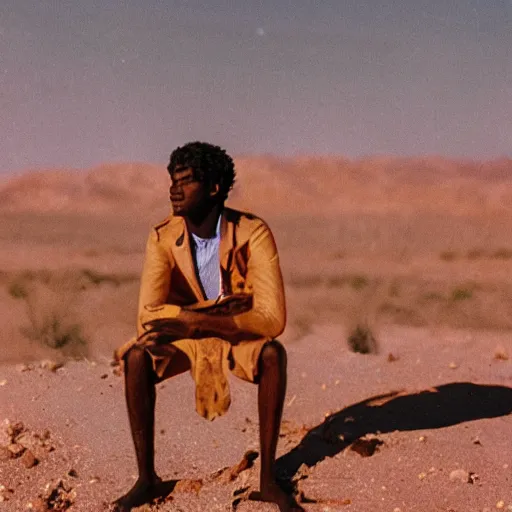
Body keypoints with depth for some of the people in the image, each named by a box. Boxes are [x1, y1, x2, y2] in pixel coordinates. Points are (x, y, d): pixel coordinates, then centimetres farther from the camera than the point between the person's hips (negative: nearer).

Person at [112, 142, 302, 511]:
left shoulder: (254, 234, -25)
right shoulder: (163, 238, -18)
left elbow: (272, 318, -32)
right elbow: (148, 315, -24)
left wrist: (192, 320, -37)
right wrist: (215, 308, -31)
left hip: (240, 334, -1)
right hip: (186, 336, 2)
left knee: (273, 353, -33)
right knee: (136, 356, -28)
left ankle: (268, 478, -21)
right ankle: (147, 476, -14)